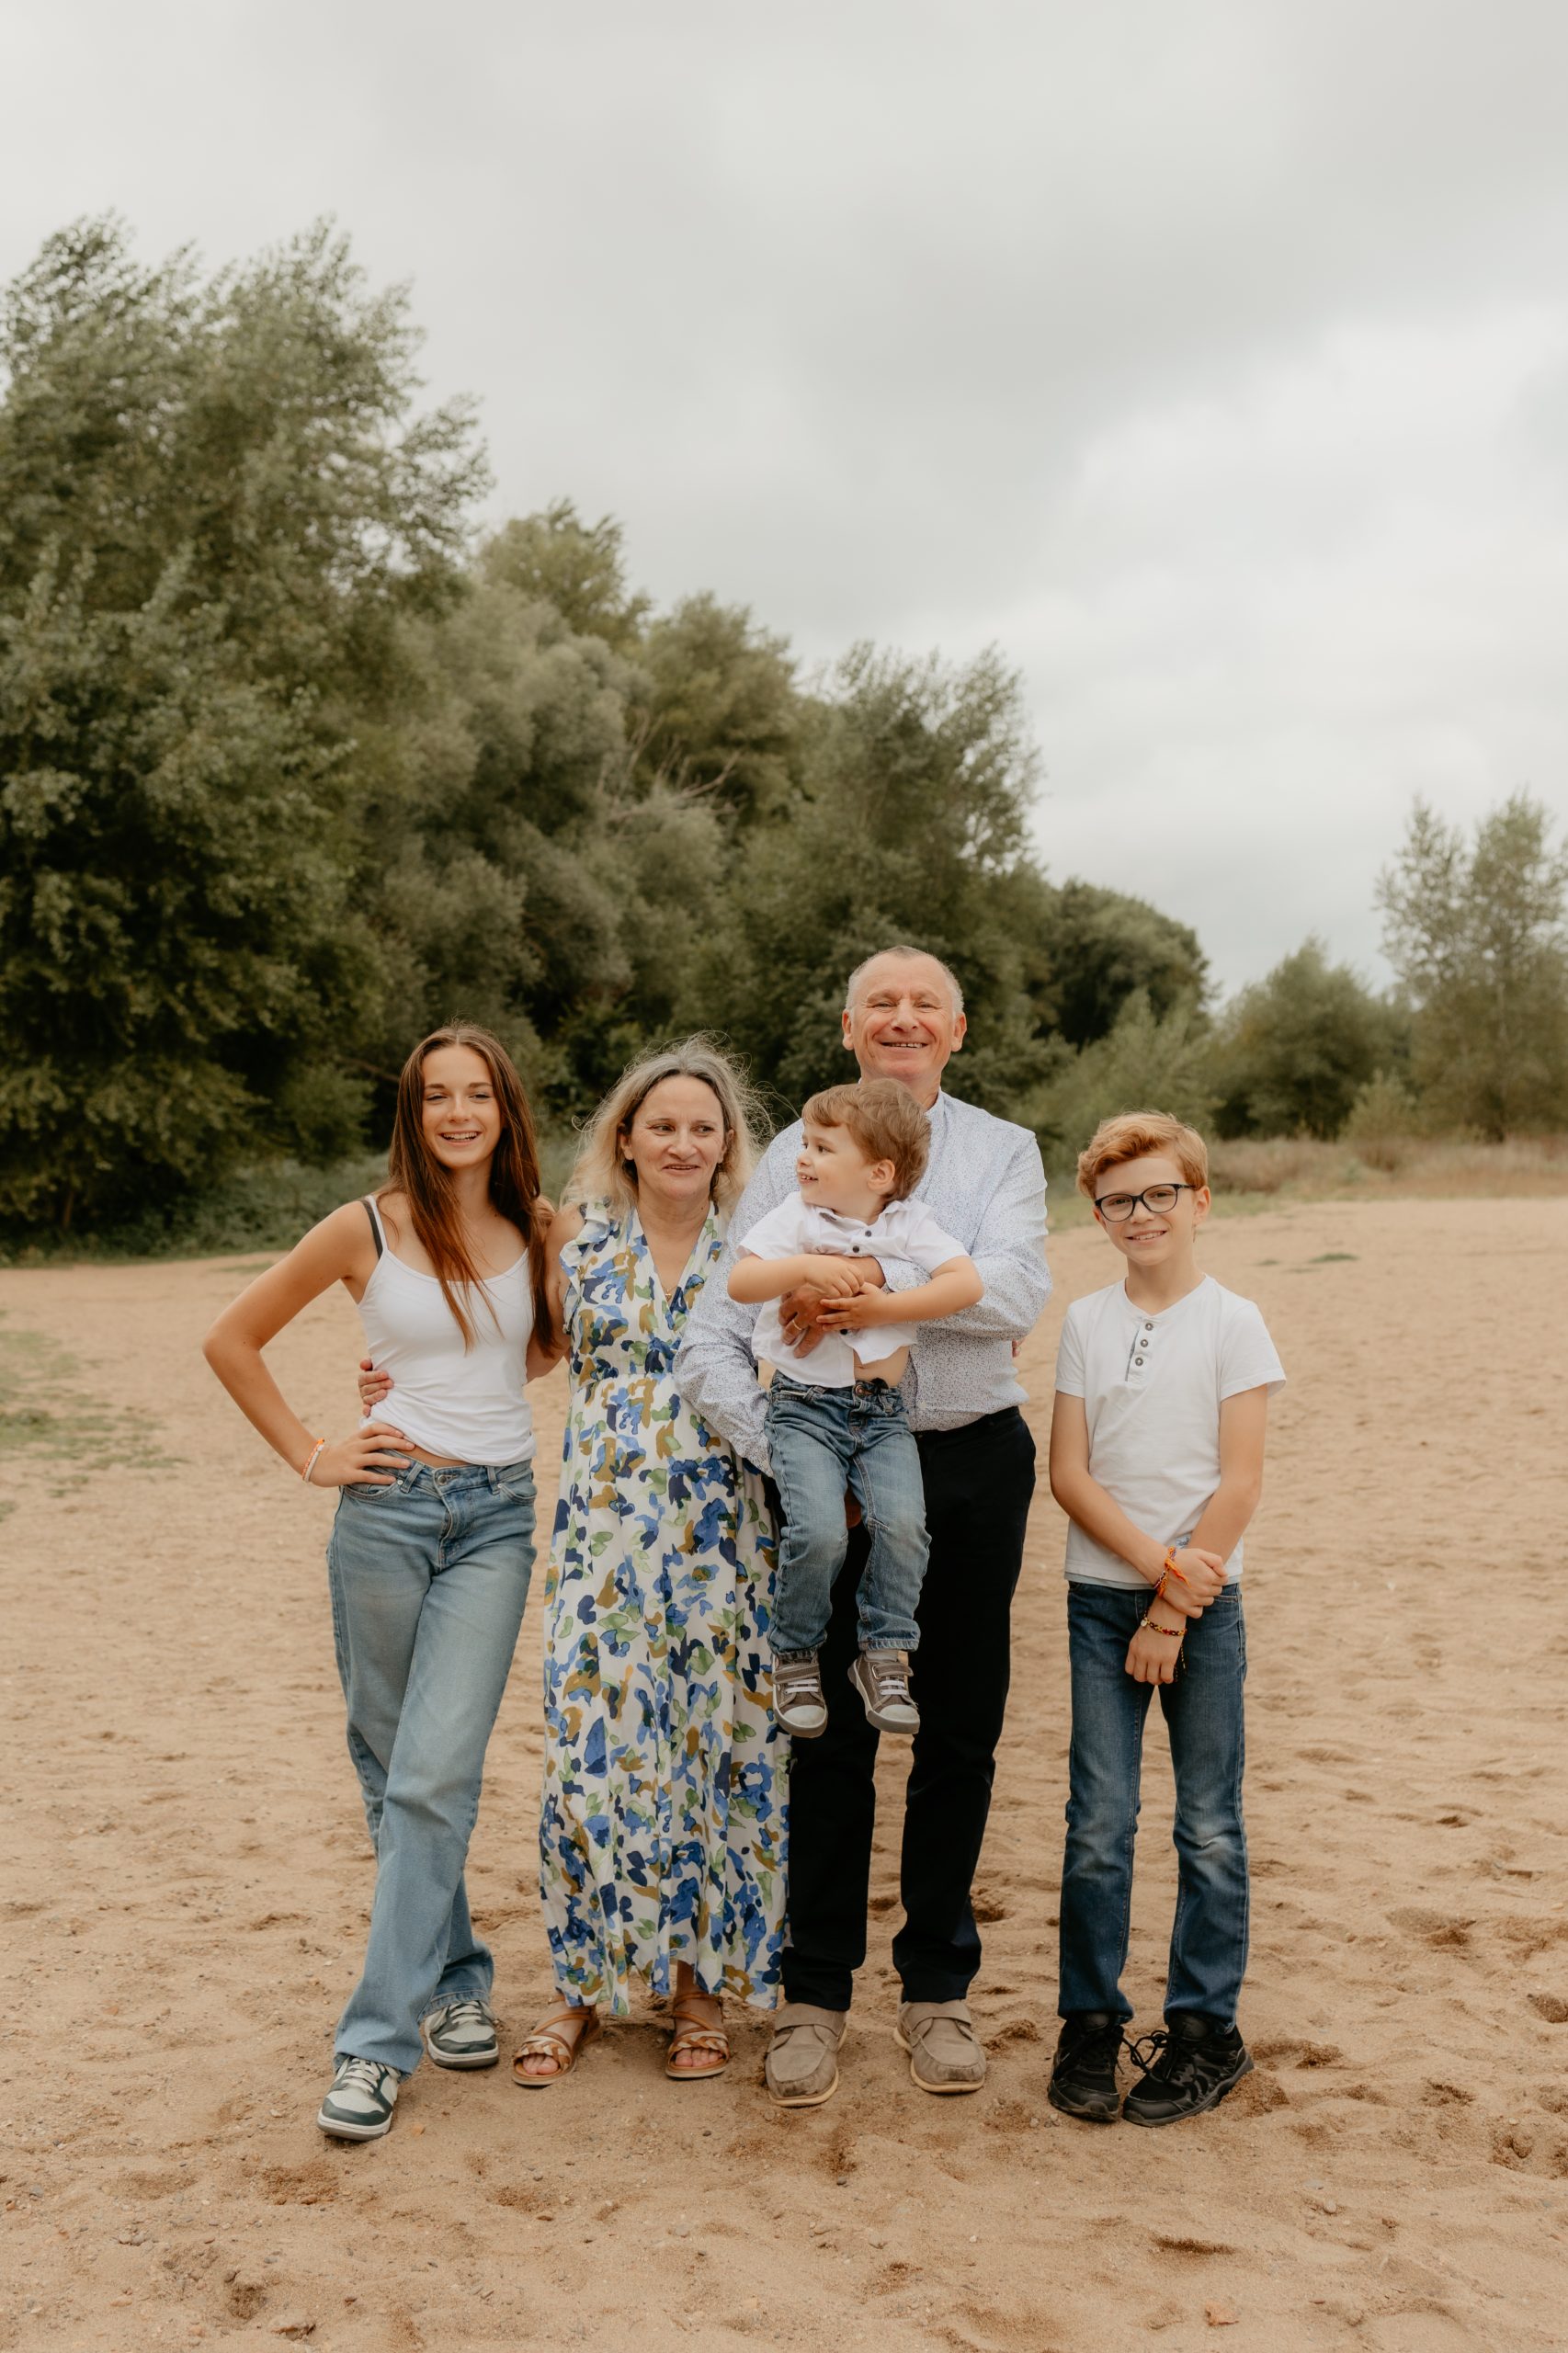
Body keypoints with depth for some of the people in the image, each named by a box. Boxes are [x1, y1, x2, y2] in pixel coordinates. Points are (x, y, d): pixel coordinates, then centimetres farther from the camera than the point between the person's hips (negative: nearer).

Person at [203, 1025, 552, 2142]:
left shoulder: (542, 1230, 5)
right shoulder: (365, 1230, -2)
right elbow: (232, 1339, 7)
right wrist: (309, 1453, 2)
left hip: (498, 1516, 0)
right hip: (387, 1508, 0)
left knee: (436, 1774, -8)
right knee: (390, 1763, 9)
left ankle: (379, 2039, 0)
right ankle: (455, 1978, 28)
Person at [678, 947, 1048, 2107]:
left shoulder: (1004, 1152, 7)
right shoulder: (794, 1155, 6)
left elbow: (1016, 1287, -14)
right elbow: (716, 1334, 0)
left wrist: (879, 1281, -24)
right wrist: (775, 1449, -12)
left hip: (974, 1460, 1)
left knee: (959, 1733, 8)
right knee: (832, 1730, 3)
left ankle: (938, 1988, 25)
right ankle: (816, 1993, 18)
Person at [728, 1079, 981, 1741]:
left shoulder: (909, 1223, 3)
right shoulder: (797, 1217, 2)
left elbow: (966, 1284, -8)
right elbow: (739, 1282, -6)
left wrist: (885, 1308, -14)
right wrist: (808, 1265, -20)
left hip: (882, 1411, 2)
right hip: (805, 1405, -1)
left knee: (902, 1521, -20)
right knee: (819, 1531, -21)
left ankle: (884, 1654, 1)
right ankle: (795, 1655, 4)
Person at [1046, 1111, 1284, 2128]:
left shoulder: (1234, 1323, -3)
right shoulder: (1087, 1321, 5)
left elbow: (1240, 1486, -7)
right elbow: (1069, 1474, 0)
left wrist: (1174, 1610, -10)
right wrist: (1157, 1562, -13)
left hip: (1202, 1600, -2)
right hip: (1101, 1595, 2)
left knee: (1209, 1824, 5)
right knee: (1098, 1822, 3)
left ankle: (1206, 2027, 19)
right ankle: (1091, 2021, 17)